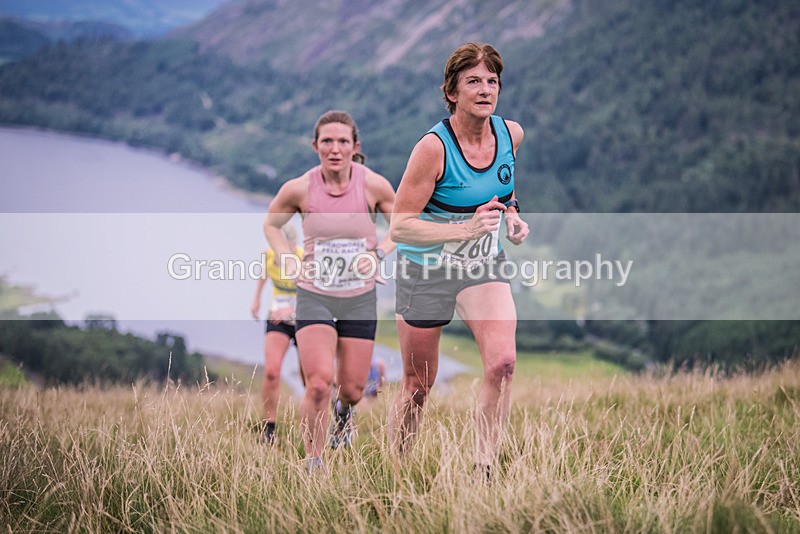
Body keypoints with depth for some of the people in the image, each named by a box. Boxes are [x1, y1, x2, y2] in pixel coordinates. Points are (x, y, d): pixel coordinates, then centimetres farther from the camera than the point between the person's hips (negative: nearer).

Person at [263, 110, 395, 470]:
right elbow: (271, 225, 9)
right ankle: (313, 464, -2)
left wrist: (378, 253, -9)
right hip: (314, 296, -1)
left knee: (352, 390, 8)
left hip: (360, 299, 1)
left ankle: (343, 412, 47)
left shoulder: (374, 185, -11)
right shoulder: (299, 189, -12)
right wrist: (291, 264, -2)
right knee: (319, 384, -18)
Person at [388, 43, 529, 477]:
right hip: (426, 268, -3)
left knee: (502, 363, -21)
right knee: (418, 385, 7)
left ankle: (483, 470, -13)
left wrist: (512, 215, -1)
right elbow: (399, 226, -22)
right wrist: (466, 229, -32)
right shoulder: (433, 147, -22)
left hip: (484, 265, 4)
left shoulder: (510, 133, -6)